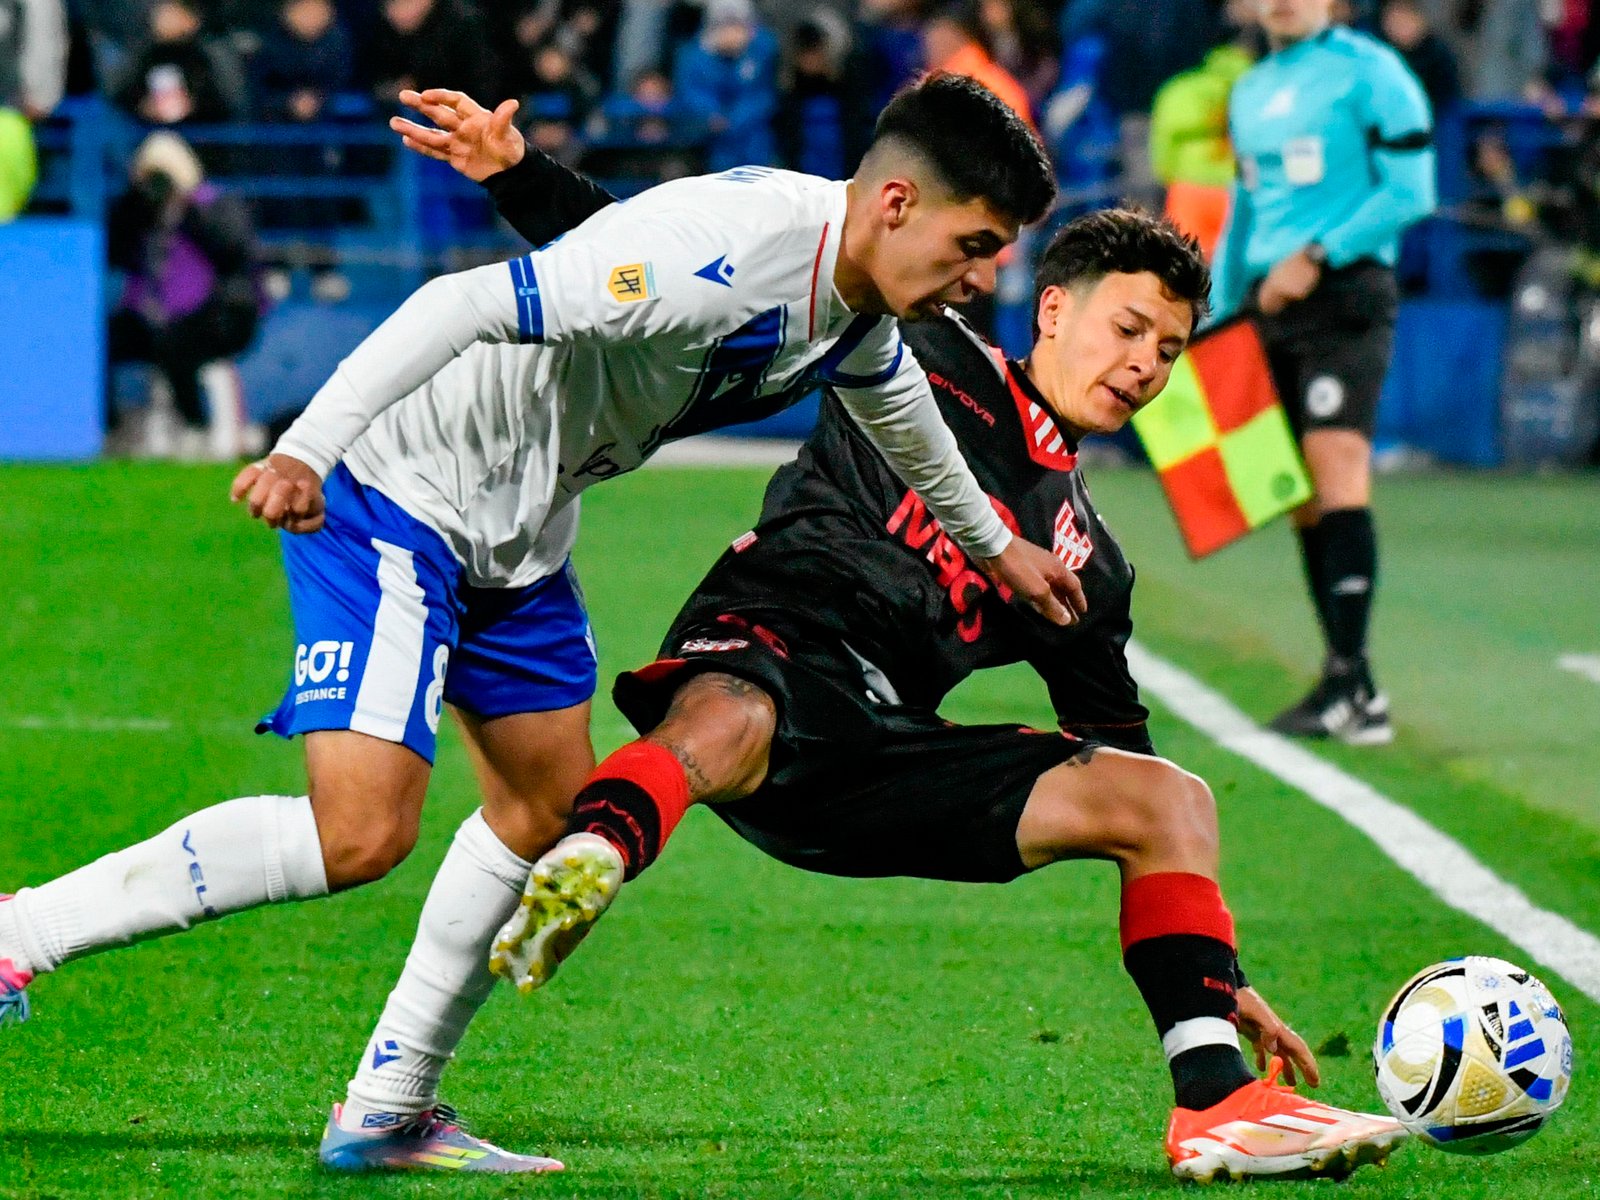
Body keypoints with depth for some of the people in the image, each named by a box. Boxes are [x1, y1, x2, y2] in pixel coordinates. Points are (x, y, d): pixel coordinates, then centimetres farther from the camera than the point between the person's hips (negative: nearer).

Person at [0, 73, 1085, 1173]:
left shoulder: (862, 308, 2)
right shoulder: (715, 256, -30)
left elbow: (897, 401, 27)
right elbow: (468, 305, -33)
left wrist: (993, 543, 41)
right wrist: (305, 451, -38)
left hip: (521, 525, 10)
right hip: (398, 493, -10)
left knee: (550, 806, 13)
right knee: (361, 831, -19)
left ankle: (386, 1114, 20)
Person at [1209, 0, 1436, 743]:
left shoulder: (1367, 73, -3)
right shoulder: (1250, 91, 20)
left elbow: (1411, 192, -10)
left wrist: (1316, 257, -14)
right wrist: (1217, 317, 21)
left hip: (1345, 295, -7)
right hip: (1271, 305, 7)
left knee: (1336, 468, -19)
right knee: (1302, 495, 4)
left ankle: (1350, 677, -23)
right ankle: (1349, 686, 7)